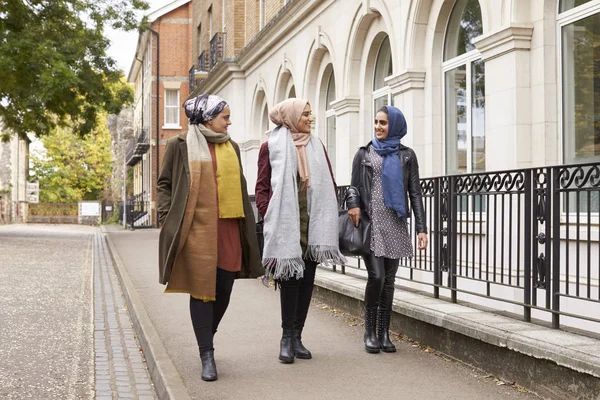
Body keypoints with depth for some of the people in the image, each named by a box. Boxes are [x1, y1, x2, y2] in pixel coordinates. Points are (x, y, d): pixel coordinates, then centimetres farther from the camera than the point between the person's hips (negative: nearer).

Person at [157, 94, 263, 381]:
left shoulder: (231, 147, 16)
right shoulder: (180, 145, 3)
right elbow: (164, 183, 4)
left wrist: (247, 223, 15)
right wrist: (167, 220, -5)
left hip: (229, 228, 4)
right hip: (196, 228, -4)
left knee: (224, 290, 6)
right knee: (202, 289, -2)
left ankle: (206, 338, 30)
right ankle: (207, 354, 6)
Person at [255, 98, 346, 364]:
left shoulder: (316, 146, 13)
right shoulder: (271, 147, 0)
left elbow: (330, 185, 15)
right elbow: (262, 188, -1)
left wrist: (327, 220, 6)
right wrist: (270, 217, -12)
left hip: (314, 224, 5)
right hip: (286, 225, -4)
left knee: (307, 280, 6)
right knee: (290, 278, -4)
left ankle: (297, 336, 15)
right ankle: (287, 337, 6)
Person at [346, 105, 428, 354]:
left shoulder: (406, 155, 8)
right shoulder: (364, 153, 8)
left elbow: (415, 193, 6)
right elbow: (354, 186, 8)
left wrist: (421, 228, -1)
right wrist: (353, 203, -15)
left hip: (395, 224, 2)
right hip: (370, 222, -1)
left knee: (389, 279, 5)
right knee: (376, 276, -12)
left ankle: (383, 333, 14)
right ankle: (370, 331, 4)